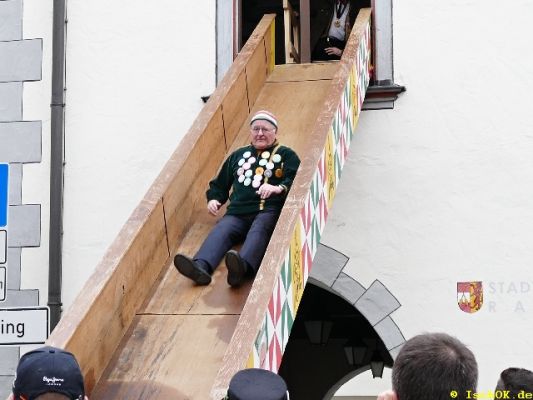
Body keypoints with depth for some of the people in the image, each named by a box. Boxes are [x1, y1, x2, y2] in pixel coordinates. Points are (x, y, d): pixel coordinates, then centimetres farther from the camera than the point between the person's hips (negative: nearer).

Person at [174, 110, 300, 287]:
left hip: (269, 211, -4)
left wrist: (278, 188, -18)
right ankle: (200, 267, -57)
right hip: (237, 213, 4)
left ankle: (243, 267, -68)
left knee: (258, 231, -38)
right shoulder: (238, 155, 33)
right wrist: (214, 199, 14)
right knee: (220, 232, -29)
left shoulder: (286, 155, 20)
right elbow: (220, 183, 36)